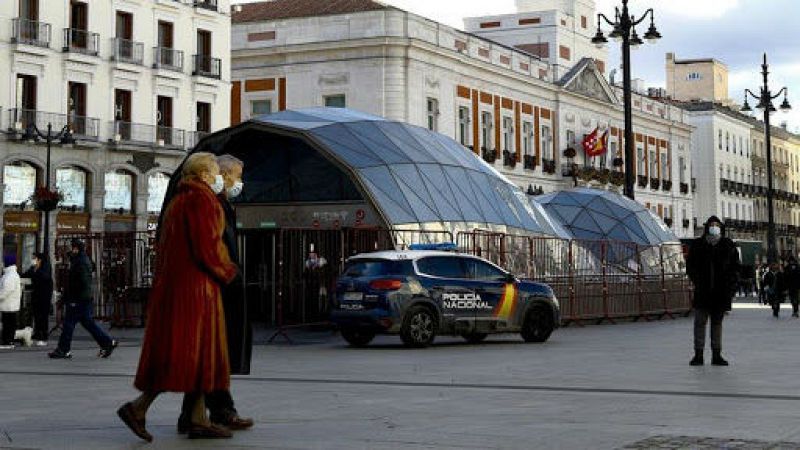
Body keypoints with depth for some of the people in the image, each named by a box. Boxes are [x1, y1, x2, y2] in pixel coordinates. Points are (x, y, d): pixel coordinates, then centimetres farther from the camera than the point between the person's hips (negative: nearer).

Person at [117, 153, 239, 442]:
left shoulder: (178, 201, 20)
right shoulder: (201, 199, -9)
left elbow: (164, 246, 20)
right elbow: (205, 246, -18)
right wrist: (228, 271, -2)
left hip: (174, 282, 10)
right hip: (194, 285, -10)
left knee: (198, 353, 8)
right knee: (188, 350, -8)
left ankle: (198, 419, 6)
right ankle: (139, 407, -12)